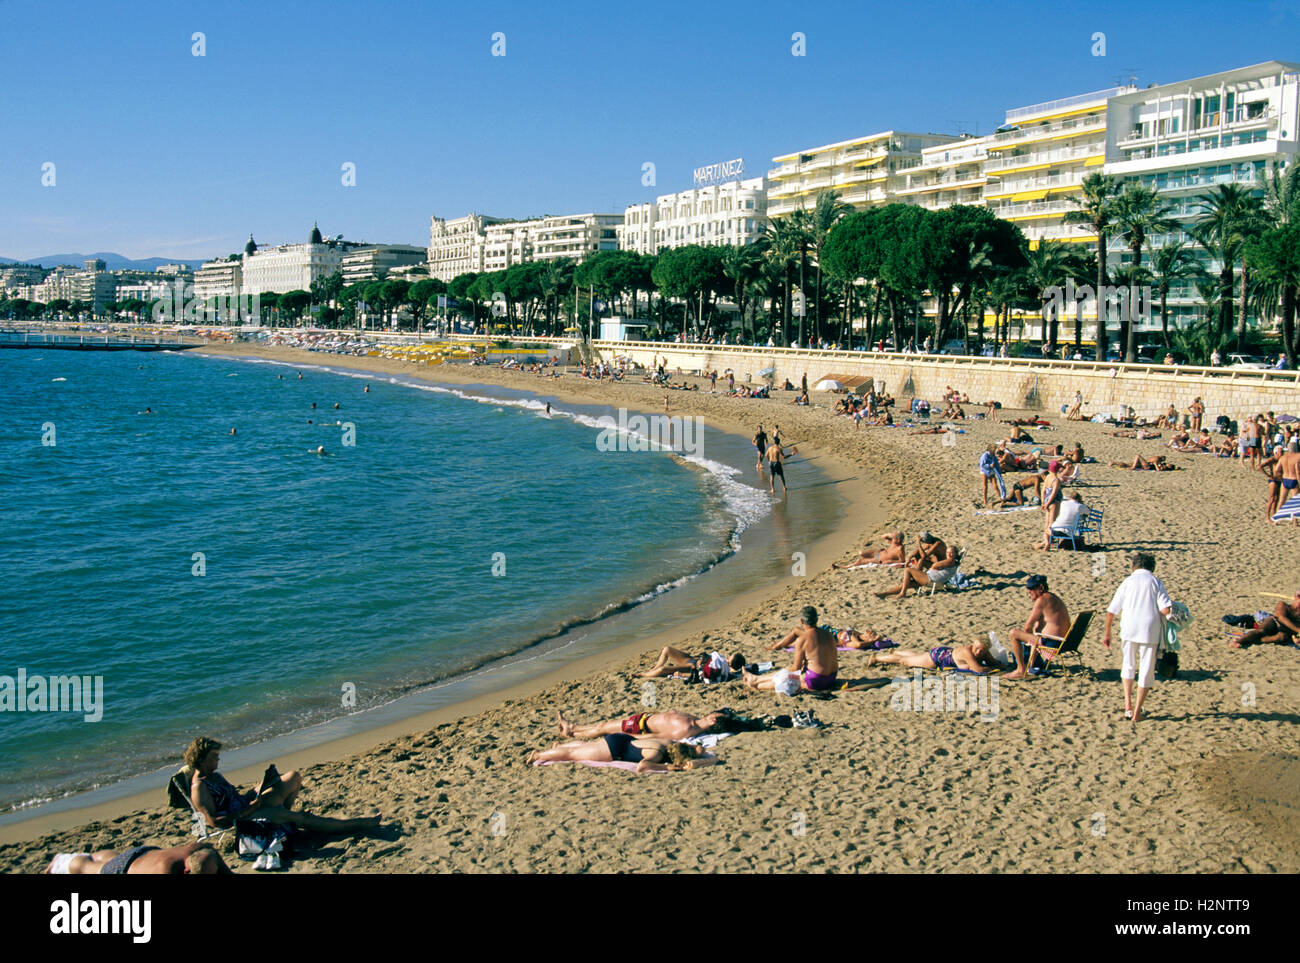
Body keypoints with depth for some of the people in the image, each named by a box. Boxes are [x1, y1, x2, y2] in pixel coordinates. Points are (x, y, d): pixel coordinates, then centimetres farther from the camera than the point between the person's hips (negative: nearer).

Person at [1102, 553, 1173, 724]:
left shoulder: (1127, 582, 7)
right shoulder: (1156, 582, 3)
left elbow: (1111, 612, 6)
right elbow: (1165, 610, -10)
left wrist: (1107, 634, 16)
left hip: (1129, 630, 2)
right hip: (1150, 632, -2)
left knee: (1129, 665, 21)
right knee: (1146, 671, 8)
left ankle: (1128, 705, 13)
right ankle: (1137, 712, 9)